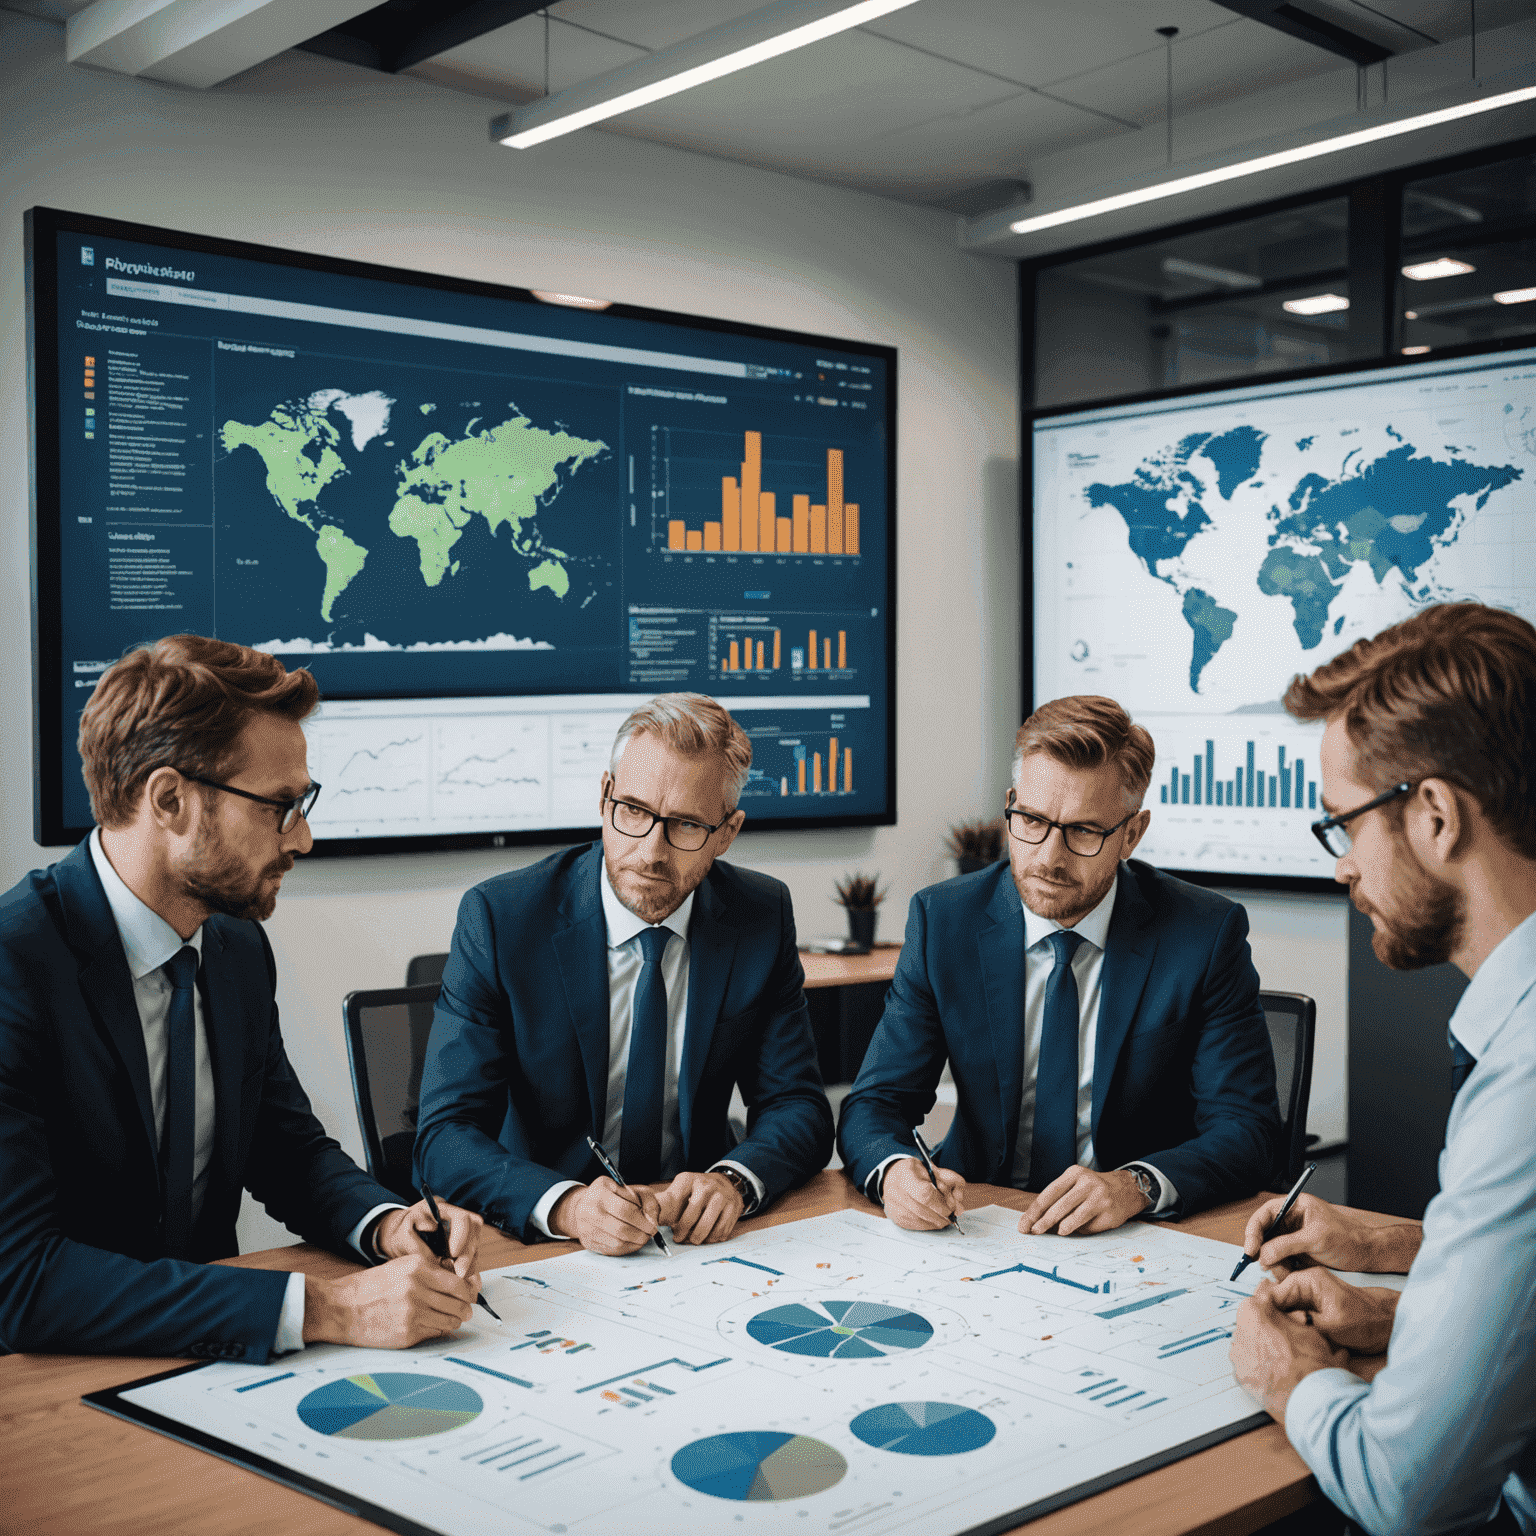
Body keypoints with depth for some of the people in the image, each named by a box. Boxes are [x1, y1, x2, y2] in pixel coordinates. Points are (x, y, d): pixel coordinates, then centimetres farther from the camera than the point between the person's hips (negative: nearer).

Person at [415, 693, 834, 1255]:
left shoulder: (762, 918, -4)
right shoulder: (498, 917, -12)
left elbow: (799, 1109, 0)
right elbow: (446, 1134, -14)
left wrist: (732, 1180, -22)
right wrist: (566, 1205, -32)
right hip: (538, 1242, -3)